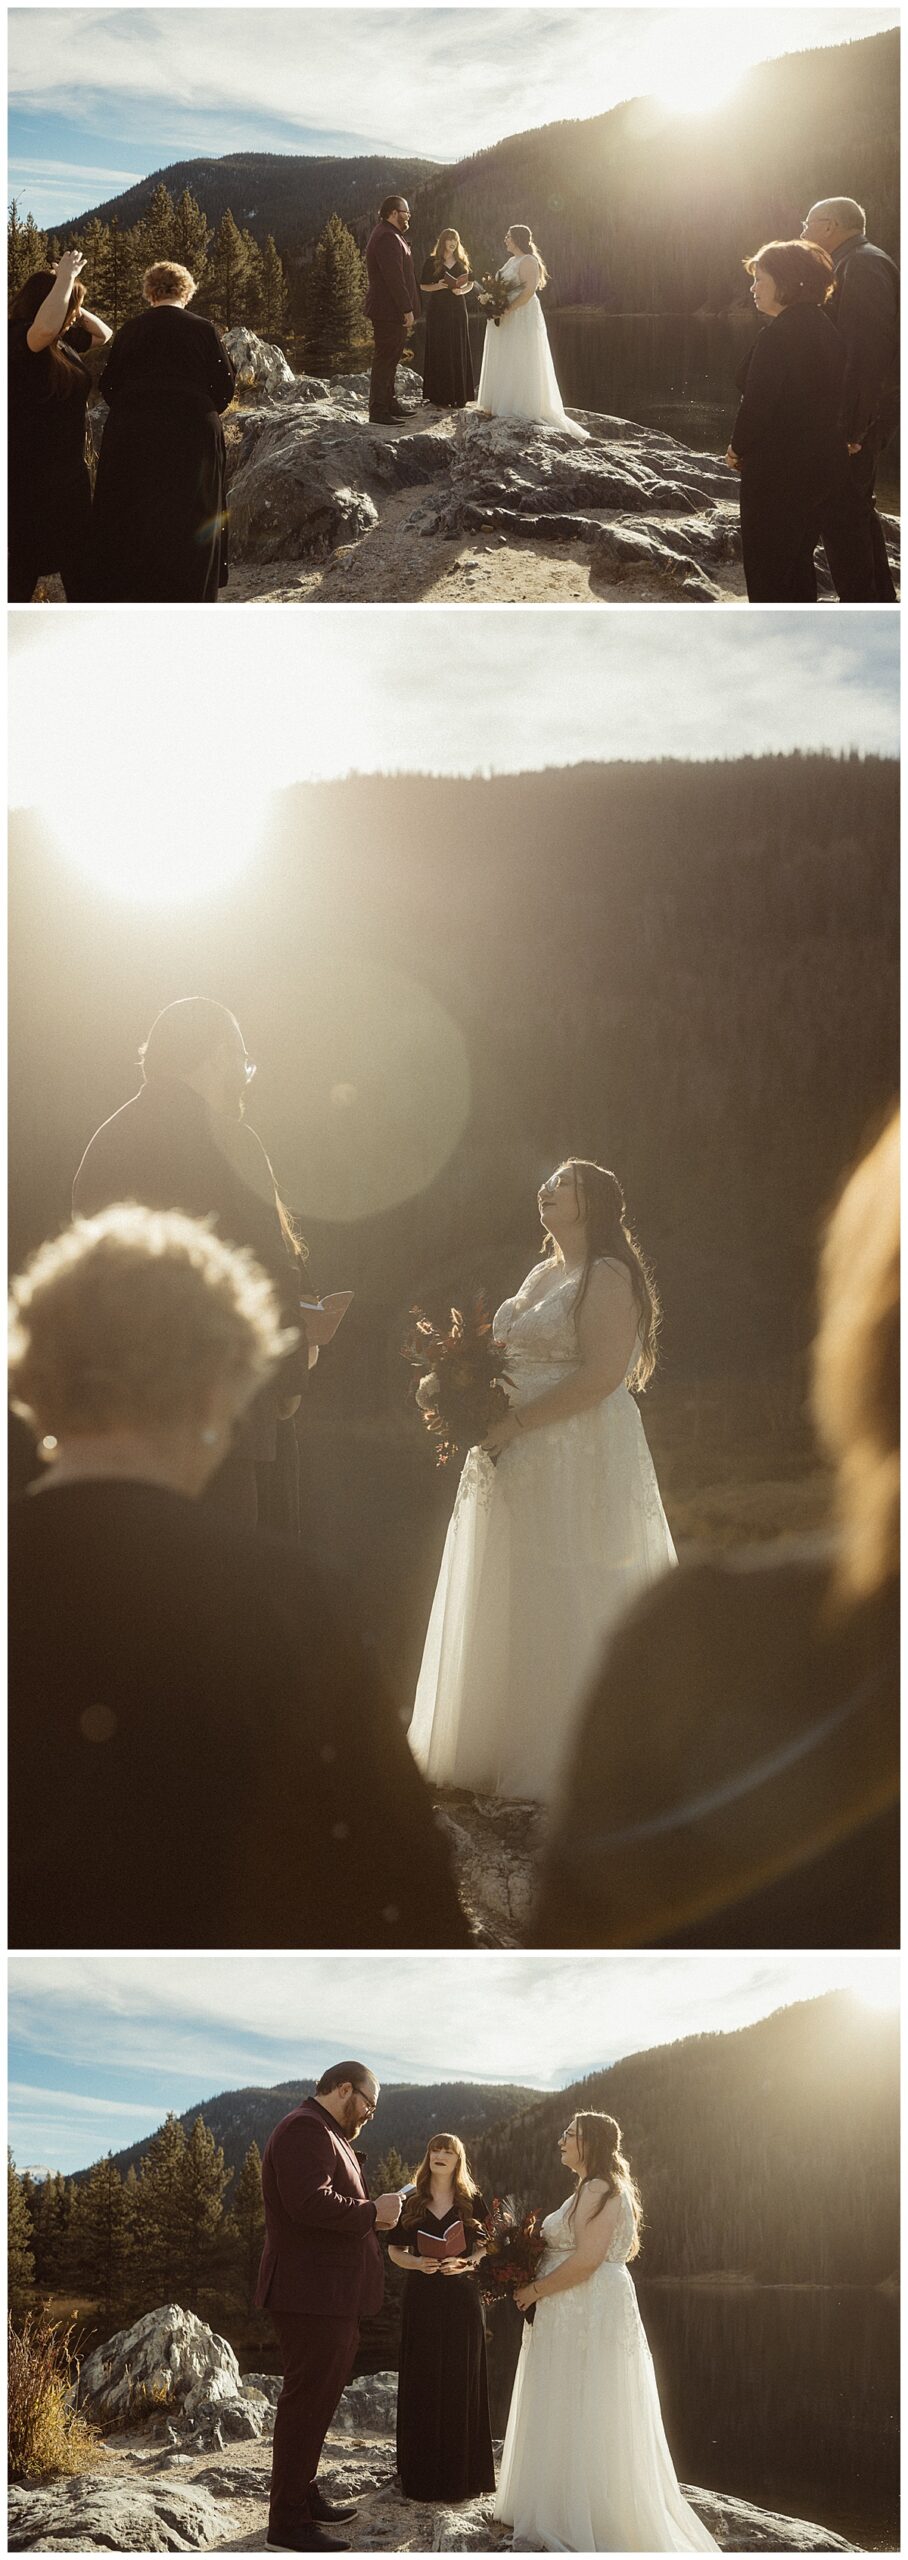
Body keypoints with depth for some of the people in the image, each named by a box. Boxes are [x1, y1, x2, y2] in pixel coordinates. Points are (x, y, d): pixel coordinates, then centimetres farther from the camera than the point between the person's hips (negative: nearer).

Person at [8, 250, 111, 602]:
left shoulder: (64, 345, 9)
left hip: (68, 470, 9)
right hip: (27, 476, -9)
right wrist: (65, 278, -26)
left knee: (79, 560, 13)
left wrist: (72, 296, 6)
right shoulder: (16, 342, -17)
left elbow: (103, 334, 24)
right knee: (23, 572, -1)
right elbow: (45, 327, -39)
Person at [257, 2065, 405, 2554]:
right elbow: (311, 2202, -28)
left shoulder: (324, 2134, 20)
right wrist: (372, 2212, -17)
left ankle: (305, 2496, 31)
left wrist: (372, 2218, 9)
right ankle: (287, 2526, -4)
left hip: (328, 2298, 11)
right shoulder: (305, 2130, -15)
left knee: (315, 2400, 20)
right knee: (306, 2402, -8)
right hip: (311, 2296, -11)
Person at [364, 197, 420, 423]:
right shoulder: (387, 238, -17)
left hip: (391, 311, 11)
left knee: (389, 359, 17)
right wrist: (407, 310, -22)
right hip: (389, 311, -11)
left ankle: (389, 403, 26)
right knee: (385, 360, -8)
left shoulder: (390, 236, 19)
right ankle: (378, 411, -7)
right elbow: (394, 277, -23)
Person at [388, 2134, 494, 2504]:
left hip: (461, 2301, -1)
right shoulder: (412, 2204, 9)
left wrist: (465, 2263, -13)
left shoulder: (472, 2203, 7)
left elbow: (486, 2247, 6)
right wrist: (418, 2262, -10)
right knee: (421, 2382, -2)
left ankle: (459, 2474, 3)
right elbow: (395, 2250, 10)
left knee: (460, 2382, -2)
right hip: (421, 2299, 1)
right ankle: (422, 2472, 4)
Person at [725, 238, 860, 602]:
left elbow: (757, 404, -21)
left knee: (767, 567, 0)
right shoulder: (824, 330, 9)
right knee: (797, 559, 18)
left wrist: (739, 448, -3)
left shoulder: (777, 336, -18)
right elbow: (831, 398, 13)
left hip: (778, 472, -9)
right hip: (827, 462, 9)